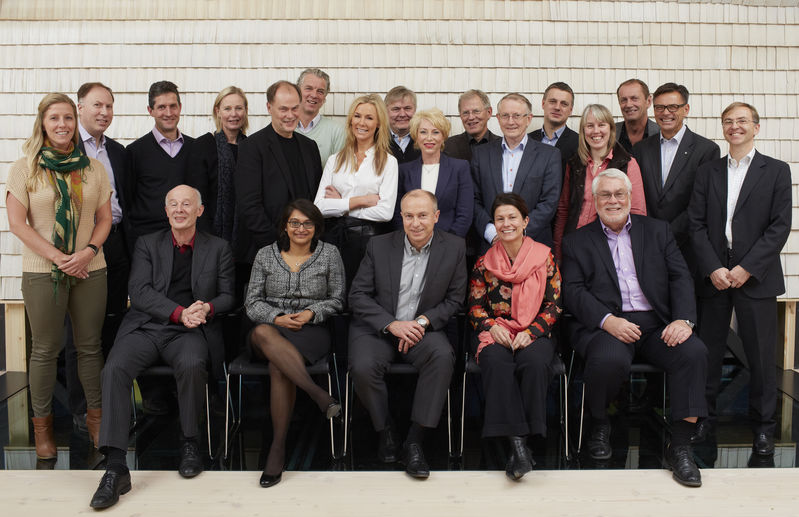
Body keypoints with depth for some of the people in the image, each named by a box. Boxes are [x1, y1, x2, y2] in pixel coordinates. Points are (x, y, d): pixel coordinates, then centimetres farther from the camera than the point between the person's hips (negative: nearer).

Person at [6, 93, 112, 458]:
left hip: (90, 270, 2)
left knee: (90, 346, 9)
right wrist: (58, 257, -12)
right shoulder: (24, 167, -1)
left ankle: (95, 416, 22)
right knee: (45, 349, 6)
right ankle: (42, 423, 20)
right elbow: (17, 222, -5)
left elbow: (105, 218, 8)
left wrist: (89, 251, -9)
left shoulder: (93, 168, 7)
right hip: (42, 272, -2)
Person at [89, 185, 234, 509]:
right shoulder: (147, 245, 14)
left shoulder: (218, 248, 14)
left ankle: (190, 442, -12)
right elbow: (140, 292, 0)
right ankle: (115, 467, -28)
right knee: (114, 369, -28)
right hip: (146, 326, 1)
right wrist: (180, 312, -16)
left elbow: (227, 296, 12)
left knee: (191, 365, -36)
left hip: (191, 331, -1)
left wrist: (208, 307, -13)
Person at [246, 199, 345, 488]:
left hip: (311, 331, -2)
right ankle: (318, 394, -42)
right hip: (271, 326, 2)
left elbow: (337, 300, 9)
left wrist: (311, 313, -10)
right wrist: (277, 318, -12)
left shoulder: (329, 254, 8)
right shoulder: (265, 255, 11)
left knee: (278, 367, -34)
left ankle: (278, 447, -28)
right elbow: (253, 303, 8)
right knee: (262, 333, -38)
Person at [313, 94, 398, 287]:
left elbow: (386, 212, -8)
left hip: (369, 240, -2)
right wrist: (361, 200, -7)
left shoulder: (388, 162, 3)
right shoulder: (335, 160, 12)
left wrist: (342, 206, -4)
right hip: (333, 237, 2)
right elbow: (319, 206, 1)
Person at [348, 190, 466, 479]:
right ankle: (384, 430, -1)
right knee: (363, 367, -29)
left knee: (443, 356, -32)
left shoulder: (454, 248, 0)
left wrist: (423, 322, -14)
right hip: (377, 328, 0)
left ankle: (414, 441, -21)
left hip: (422, 328, 0)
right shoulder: (379, 246, -1)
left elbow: (454, 300, 3)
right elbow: (358, 296, -2)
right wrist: (392, 324, -16)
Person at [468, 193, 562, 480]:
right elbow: (475, 306, 10)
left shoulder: (544, 257, 6)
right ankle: (517, 443, -35)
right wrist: (492, 327, -10)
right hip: (496, 335, 1)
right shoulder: (484, 263, 10)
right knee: (496, 363, -34)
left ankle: (521, 441, -28)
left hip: (534, 335, -1)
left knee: (534, 362, -35)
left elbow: (554, 305, 3)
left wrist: (530, 333, -12)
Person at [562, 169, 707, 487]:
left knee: (694, 352, -26)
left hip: (657, 324, 3)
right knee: (609, 360, -35)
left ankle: (680, 446, -16)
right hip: (605, 325, -2)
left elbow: (680, 278, 9)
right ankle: (599, 425, -2)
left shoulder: (658, 231, 18)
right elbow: (573, 291, -1)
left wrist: (683, 319, -10)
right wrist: (608, 320, -18)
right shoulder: (577, 242, 12)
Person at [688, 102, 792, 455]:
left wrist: (746, 268, -12)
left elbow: (780, 226, -3)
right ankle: (705, 416, 19)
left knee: (761, 354, 2)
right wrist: (713, 268, -8)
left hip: (756, 276, -2)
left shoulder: (777, 171, 5)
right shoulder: (707, 172, 11)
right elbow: (696, 224, 4)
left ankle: (763, 426, 16)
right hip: (713, 275, 2)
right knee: (708, 351, 5)